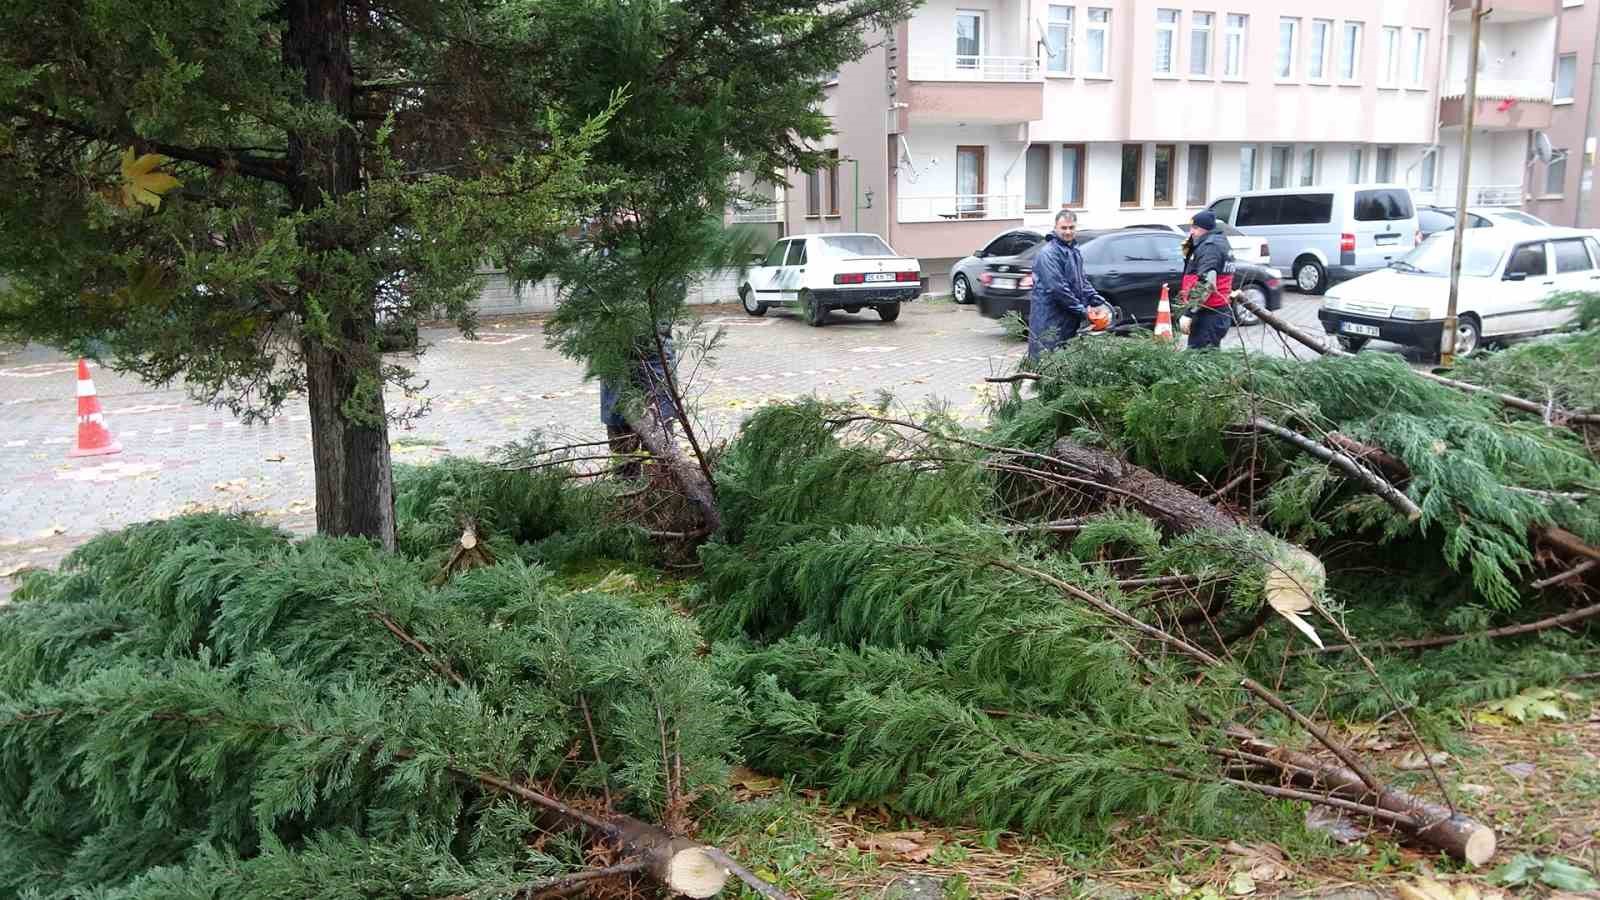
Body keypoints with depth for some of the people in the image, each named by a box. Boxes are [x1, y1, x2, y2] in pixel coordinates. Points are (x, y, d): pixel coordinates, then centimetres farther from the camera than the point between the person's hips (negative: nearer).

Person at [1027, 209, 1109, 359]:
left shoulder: (1076, 252, 15)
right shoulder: (1049, 253, -16)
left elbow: (1083, 281, 24)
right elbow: (1057, 287, -21)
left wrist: (1098, 300, 11)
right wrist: (1080, 309, -17)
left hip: (1069, 321, 9)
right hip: (1048, 321, -9)